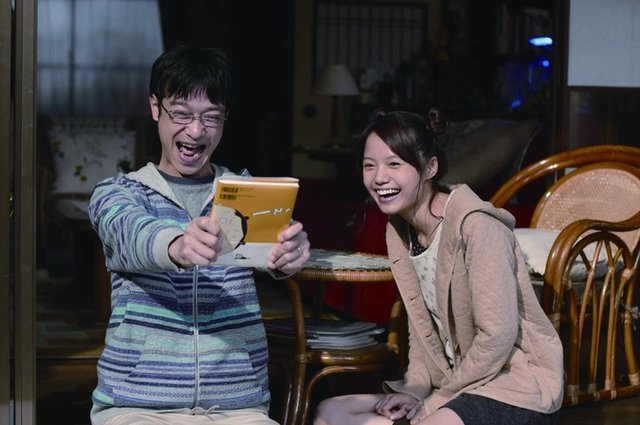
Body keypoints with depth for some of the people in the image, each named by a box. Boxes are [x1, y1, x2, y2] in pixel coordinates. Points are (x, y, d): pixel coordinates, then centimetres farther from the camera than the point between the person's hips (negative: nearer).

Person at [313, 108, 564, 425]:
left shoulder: (476, 225, -19)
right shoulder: (398, 231, 6)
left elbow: (497, 336, -22)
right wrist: (416, 389, -3)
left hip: (518, 384, -9)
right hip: (458, 382, 9)